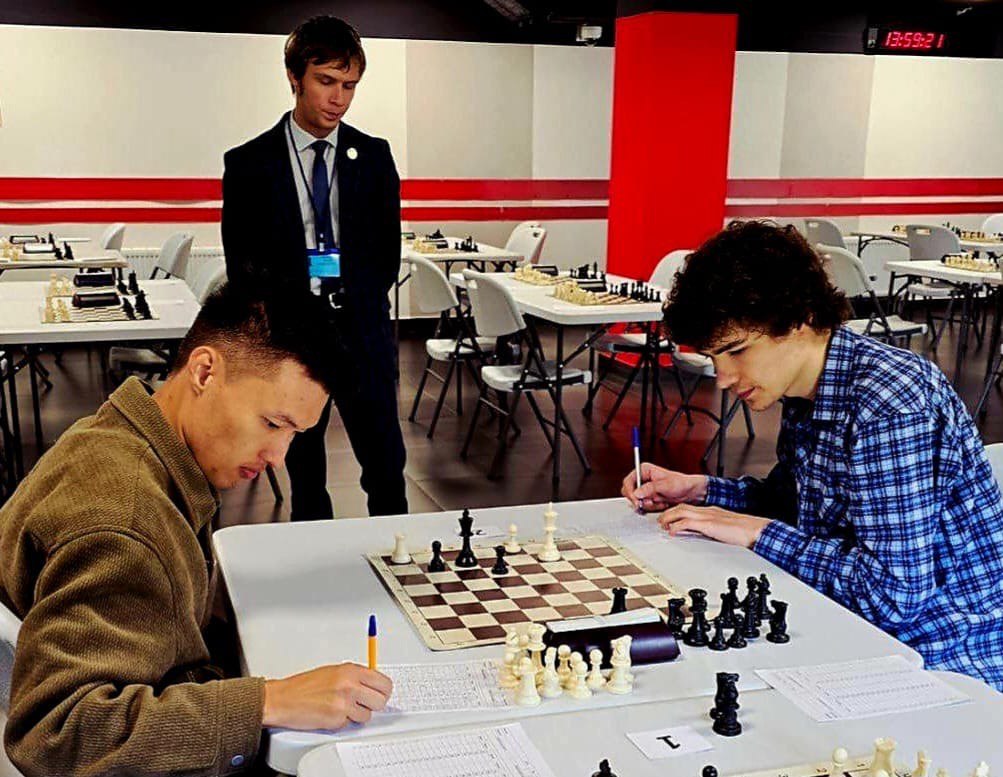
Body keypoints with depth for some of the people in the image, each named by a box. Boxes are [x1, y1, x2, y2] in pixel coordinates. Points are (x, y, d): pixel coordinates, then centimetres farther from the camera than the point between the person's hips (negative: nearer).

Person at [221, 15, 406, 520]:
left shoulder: (373, 157, 6)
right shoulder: (249, 164, 0)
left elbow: (388, 249, 12)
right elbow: (241, 265, 2)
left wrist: (359, 304, 4)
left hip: (363, 335, 1)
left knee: (386, 469, 1)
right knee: (305, 478, 10)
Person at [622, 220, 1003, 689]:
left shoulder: (889, 407, -26)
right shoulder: (805, 391, 2)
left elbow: (892, 593, -27)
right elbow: (791, 500, 19)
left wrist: (758, 533, -19)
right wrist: (698, 490, 4)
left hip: (943, 661, -8)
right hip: (861, 633, 8)